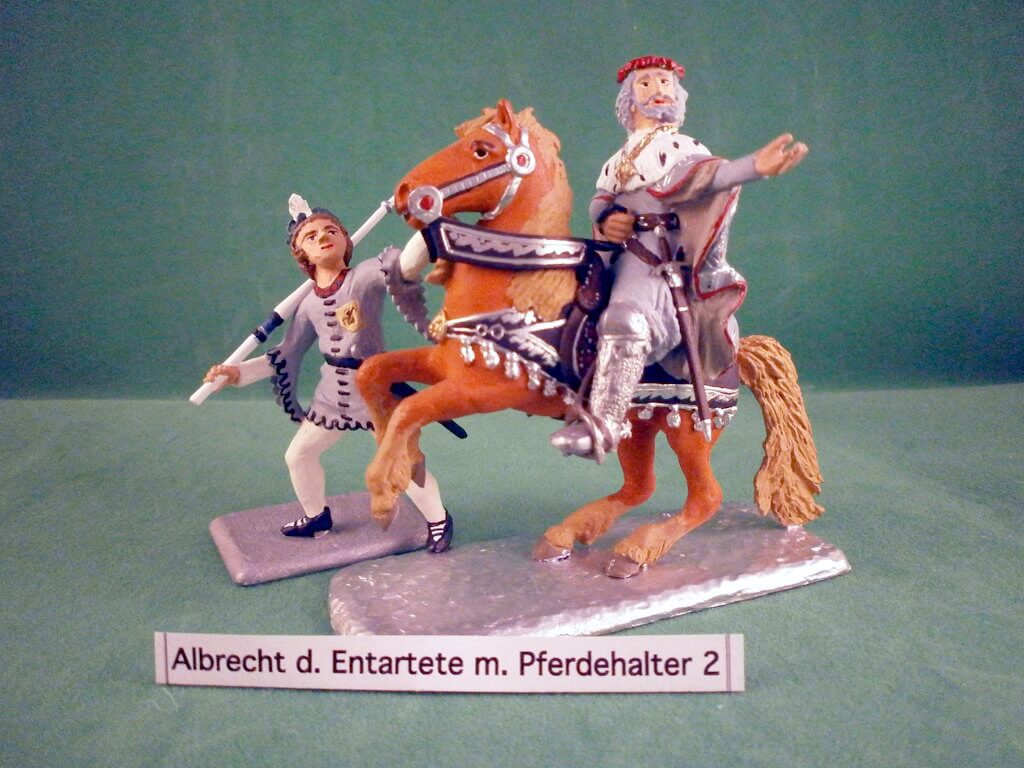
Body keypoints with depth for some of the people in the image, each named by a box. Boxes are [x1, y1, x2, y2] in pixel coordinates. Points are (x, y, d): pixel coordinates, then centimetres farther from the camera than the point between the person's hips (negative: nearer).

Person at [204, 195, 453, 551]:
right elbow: (285, 355, 8)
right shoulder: (309, 305, 2)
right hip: (333, 391, 6)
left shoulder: (367, 275, -13)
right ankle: (316, 516, 43)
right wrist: (237, 372, 2)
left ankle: (438, 520, 23)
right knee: (298, 455, 16)